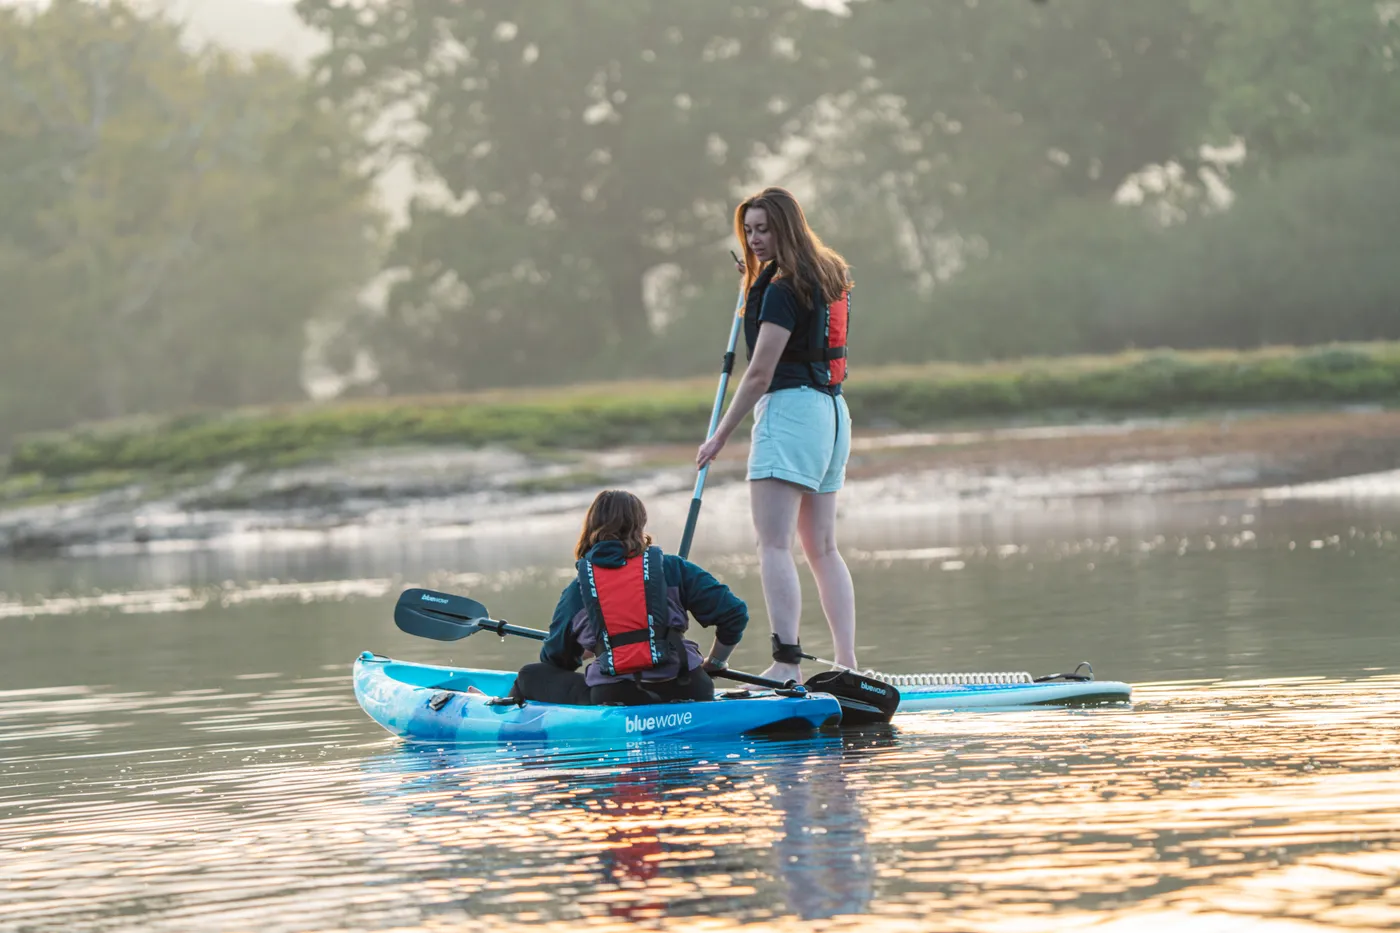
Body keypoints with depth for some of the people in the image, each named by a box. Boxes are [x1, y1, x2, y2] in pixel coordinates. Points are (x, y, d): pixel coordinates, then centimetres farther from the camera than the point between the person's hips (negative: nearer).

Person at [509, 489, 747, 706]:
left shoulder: (576, 590, 8)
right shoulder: (672, 569, 6)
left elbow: (554, 659, 18)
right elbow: (733, 613, 5)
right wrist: (714, 662, 22)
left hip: (612, 699, -1)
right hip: (683, 694, 1)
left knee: (532, 677, 17)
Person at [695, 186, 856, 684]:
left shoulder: (783, 288, -14)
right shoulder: (827, 277, 13)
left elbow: (760, 372, -16)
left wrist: (720, 436, -11)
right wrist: (757, 281, 25)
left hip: (791, 407, -10)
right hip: (830, 410, 10)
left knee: (773, 545, -12)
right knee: (822, 548, 12)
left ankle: (787, 663, -20)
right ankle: (847, 662, 8)